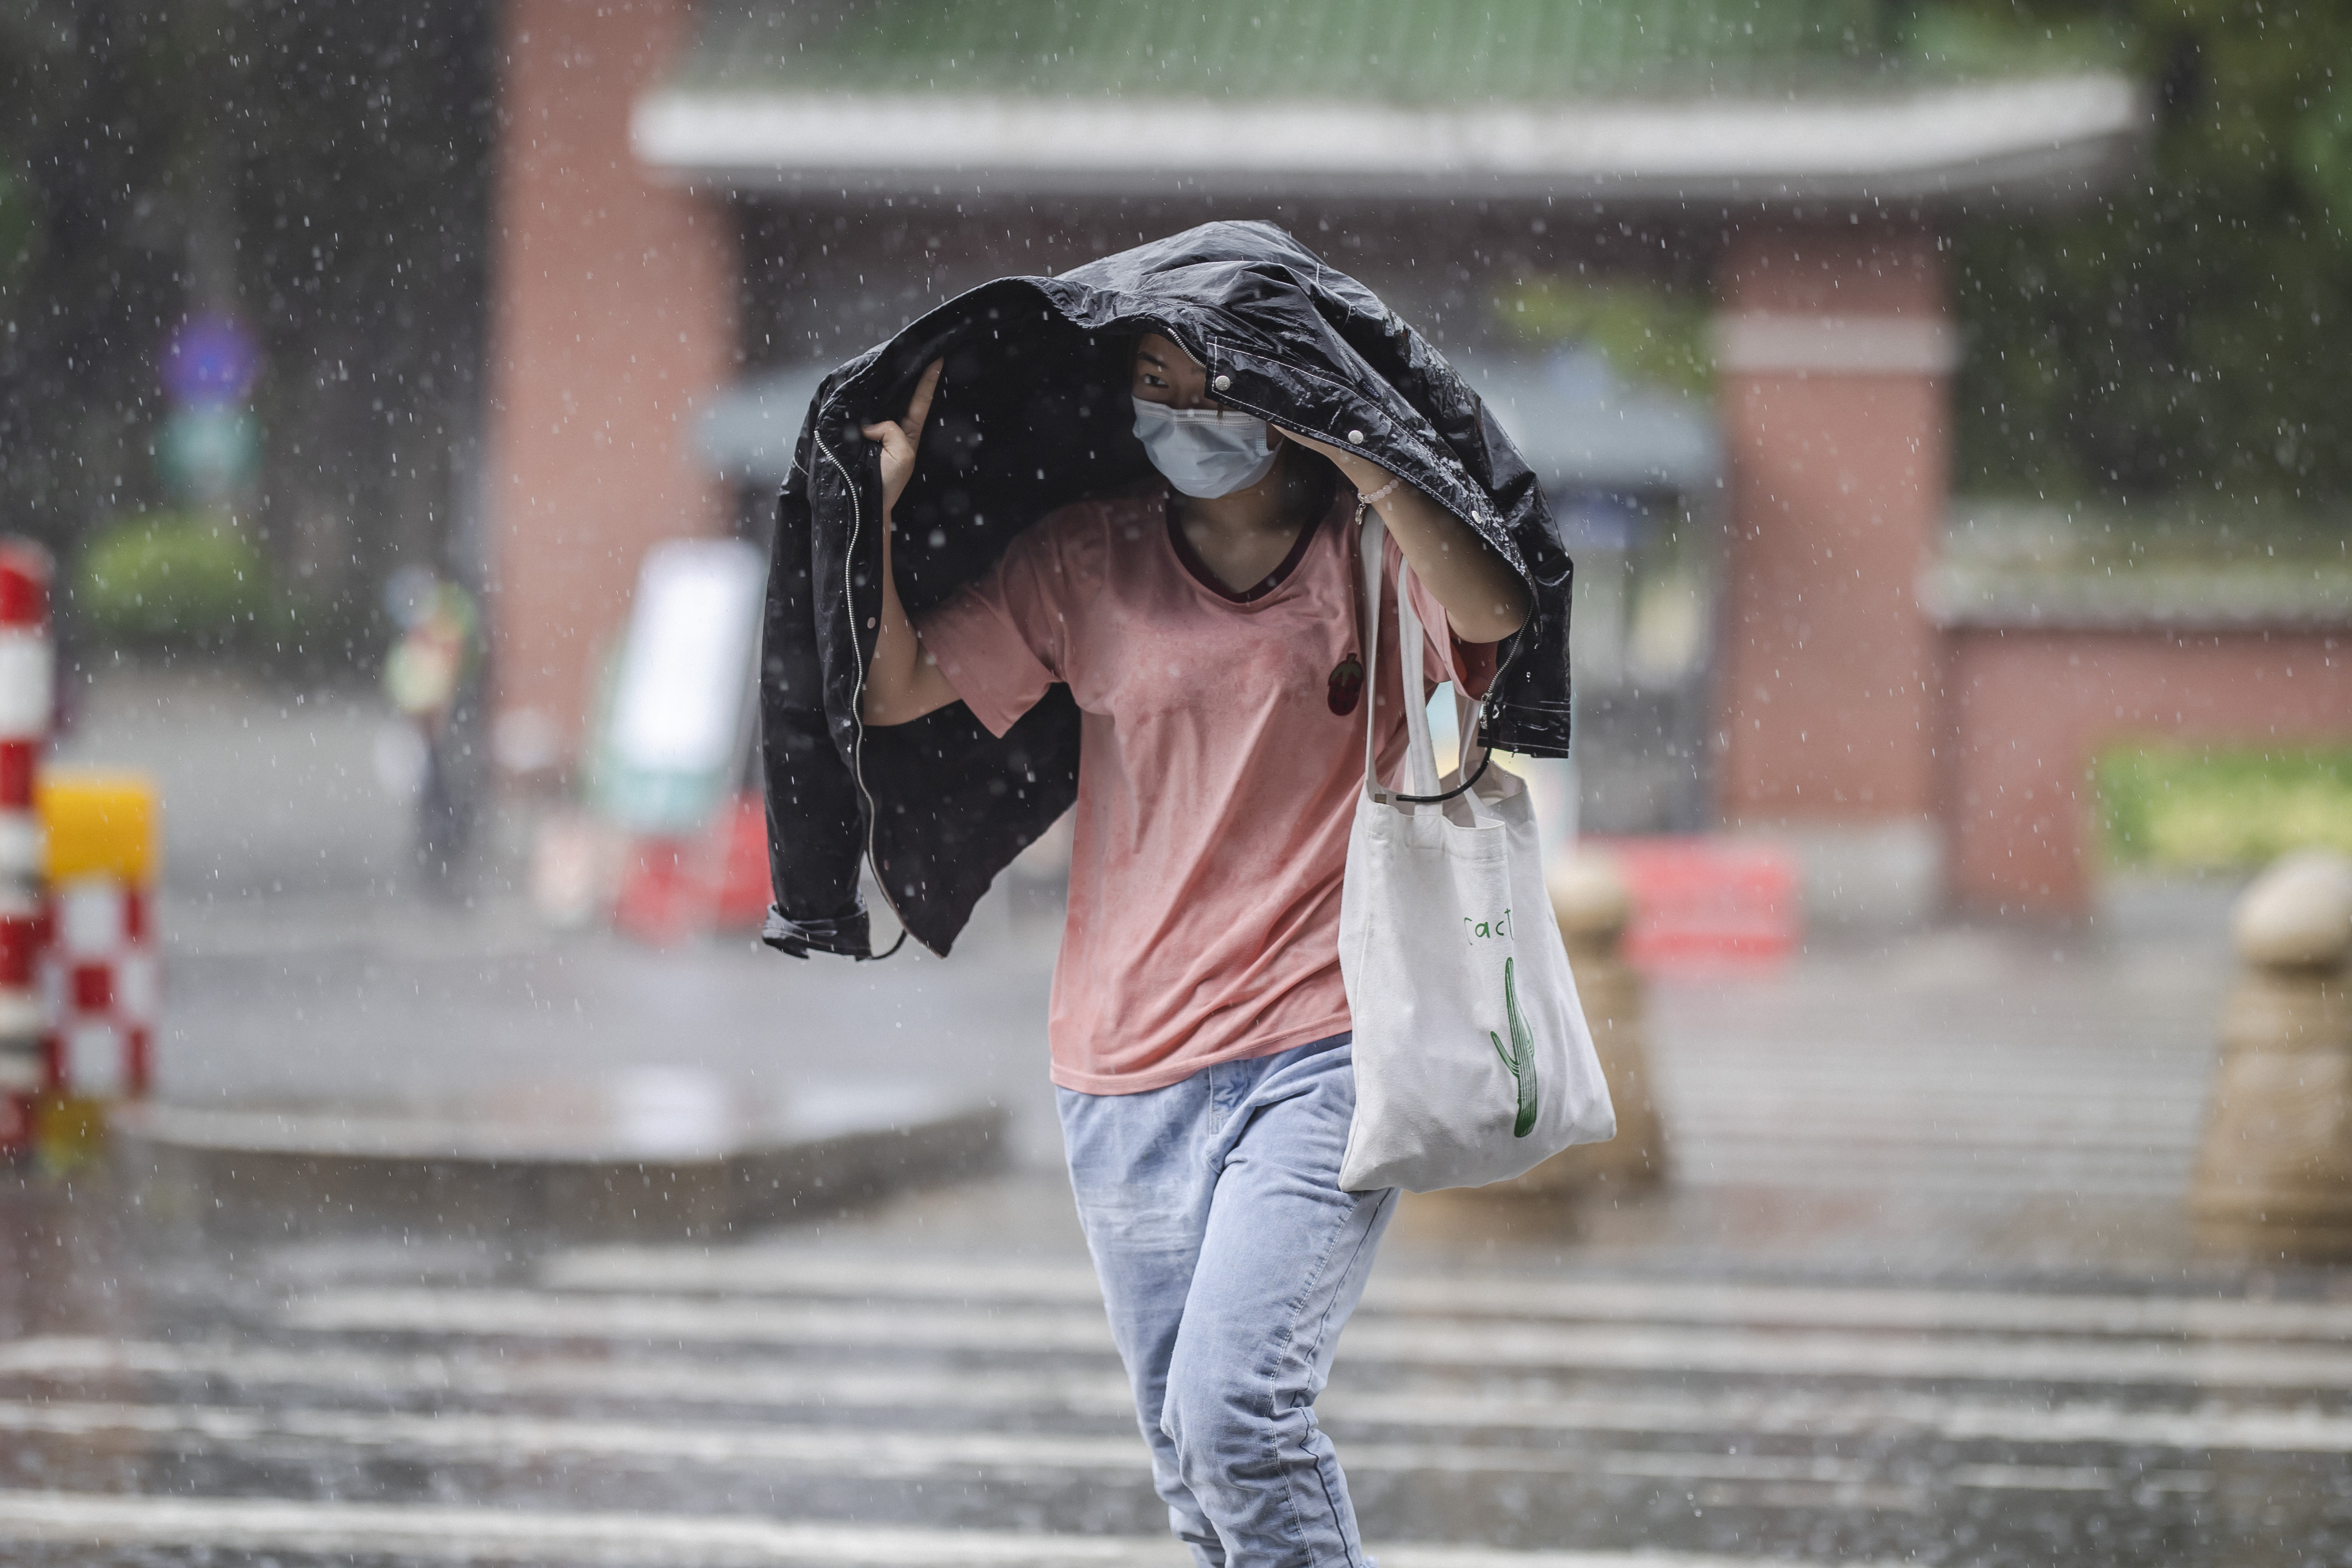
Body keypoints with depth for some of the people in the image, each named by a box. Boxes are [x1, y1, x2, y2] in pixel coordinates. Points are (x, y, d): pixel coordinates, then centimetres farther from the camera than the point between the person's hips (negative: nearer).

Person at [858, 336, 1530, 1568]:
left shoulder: (1373, 552, -1)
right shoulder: (1085, 564, 9)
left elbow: (1498, 610, -23)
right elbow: (891, 684, 8)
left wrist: (1344, 447, -25)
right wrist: (880, 496, -6)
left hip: (1321, 1058, -4)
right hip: (1129, 1077, 4)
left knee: (1233, 1409, -21)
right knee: (1192, 1468, 6)